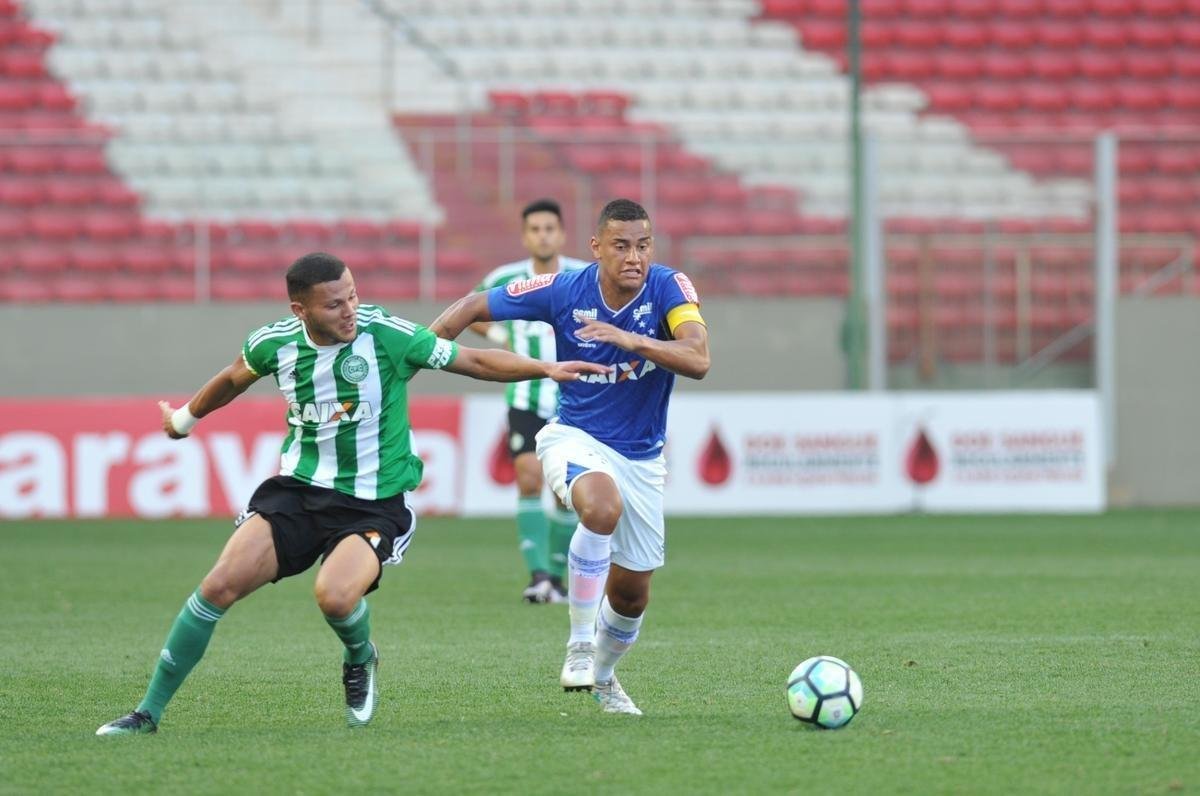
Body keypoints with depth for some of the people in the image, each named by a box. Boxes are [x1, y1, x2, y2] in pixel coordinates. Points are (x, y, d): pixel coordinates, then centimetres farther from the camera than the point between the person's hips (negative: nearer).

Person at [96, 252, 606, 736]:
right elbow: (233, 381, 20)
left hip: (372, 505, -3)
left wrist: (546, 368, -12)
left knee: (335, 597, -30)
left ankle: (360, 661, 9)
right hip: (297, 490, 3)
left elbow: (474, 361, -4)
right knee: (220, 586, -13)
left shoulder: (390, 336, -14)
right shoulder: (275, 344, -4)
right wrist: (184, 418, 36)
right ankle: (149, 711, -1)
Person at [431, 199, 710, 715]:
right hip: (575, 437, -2)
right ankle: (579, 646, -27)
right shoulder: (563, 291, -14)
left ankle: (602, 675, 41)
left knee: (631, 594, 9)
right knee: (603, 506, -38)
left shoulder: (670, 289, -14)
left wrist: (630, 339, -41)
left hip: (642, 455, 2)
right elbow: (474, 306, -1)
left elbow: (698, 361, -29)